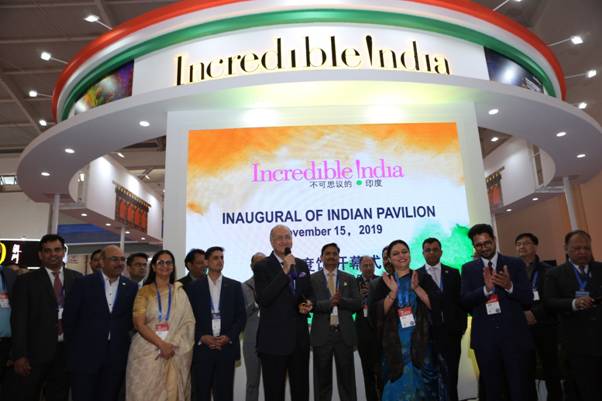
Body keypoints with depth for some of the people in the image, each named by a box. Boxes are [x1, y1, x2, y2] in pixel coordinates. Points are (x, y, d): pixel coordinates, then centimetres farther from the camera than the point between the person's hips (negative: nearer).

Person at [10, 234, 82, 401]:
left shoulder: (77, 278, 4)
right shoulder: (26, 281, -1)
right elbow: (19, 320, -5)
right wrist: (19, 355, -10)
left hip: (66, 350, 2)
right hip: (35, 351, -2)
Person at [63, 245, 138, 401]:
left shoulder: (131, 287, 3)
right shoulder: (83, 283, -4)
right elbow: (69, 317, 0)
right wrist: (72, 346, 5)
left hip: (117, 356, 2)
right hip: (85, 354, -2)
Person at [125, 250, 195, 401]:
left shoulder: (180, 292, 7)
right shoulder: (144, 291, 3)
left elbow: (188, 322, 1)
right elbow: (139, 324, -6)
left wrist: (172, 345, -12)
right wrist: (161, 344, -16)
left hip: (174, 353, 1)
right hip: (147, 351, -1)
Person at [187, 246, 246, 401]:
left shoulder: (235, 286, 7)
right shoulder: (194, 287, 5)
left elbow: (241, 316, 5)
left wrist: (229, 337, -8)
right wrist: (202, 337, -10)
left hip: (227, 347, 1)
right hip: (202, 347, 0)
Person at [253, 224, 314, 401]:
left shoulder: (302, 265, 8)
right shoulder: (262, 266, -8)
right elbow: (263, 299, -21)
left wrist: (308, 305, -4)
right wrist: (284, 271, -23)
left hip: (300, 338, 5)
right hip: (273, 340, -4)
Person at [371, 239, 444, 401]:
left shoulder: (423, 278, 2)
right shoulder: (384, 282, 2)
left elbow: (437, 305, -7)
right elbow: (377, 313, -6)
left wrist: (417, 288, -17)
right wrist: (393, 292, -17)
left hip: (422, 342, 0)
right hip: (395, 344, 1)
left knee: (423, 384, 7)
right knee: (399, 386, 8)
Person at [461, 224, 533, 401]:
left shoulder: (515, 264, 5)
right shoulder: (468, 268, 7)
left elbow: (528, 300, 0)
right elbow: (465, 301, -3)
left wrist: (510, 286, -19)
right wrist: (486, 289, -19)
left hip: (514, 335, -1)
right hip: (485, 338, 1)